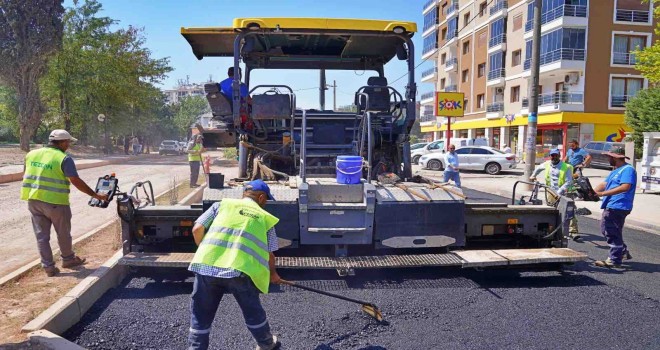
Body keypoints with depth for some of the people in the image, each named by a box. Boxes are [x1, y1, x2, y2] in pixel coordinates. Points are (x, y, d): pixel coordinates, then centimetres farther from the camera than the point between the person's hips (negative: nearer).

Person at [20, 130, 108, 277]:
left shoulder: (31, 154, 7)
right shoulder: (64, 159, -13)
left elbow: (25, 175, 16)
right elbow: (76, 181, -18)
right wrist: (95, 195, -14)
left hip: (33, 200, 6)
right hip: (55, 202, -5)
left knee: (42, 235, 12)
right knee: (63, 234, 15)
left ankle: (48, 266, 15)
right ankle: (68, 259, 31)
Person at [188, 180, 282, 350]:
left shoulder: (222, 204, 20)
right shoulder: (265, 218, 19)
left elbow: (197, 229, 11)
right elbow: (269, 254, 19)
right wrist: (272, 274, 37)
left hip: (206, 264, 0)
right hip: (240, 269, 0)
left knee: (200, 313, 19)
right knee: (252, 311, 23)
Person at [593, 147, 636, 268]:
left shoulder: (628, 169, -11)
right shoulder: (615, 171, 22)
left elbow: (625, 187, -24)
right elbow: (604, 184, 17)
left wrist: (603, 193, -26)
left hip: (618, 207, -11)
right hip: (610, 206, 11)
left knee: (613, 233, -6)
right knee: (606, 230, 18)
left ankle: (614, 260, 2)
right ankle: (623, 252, 31)